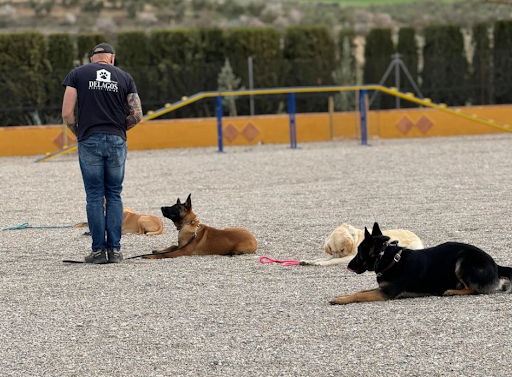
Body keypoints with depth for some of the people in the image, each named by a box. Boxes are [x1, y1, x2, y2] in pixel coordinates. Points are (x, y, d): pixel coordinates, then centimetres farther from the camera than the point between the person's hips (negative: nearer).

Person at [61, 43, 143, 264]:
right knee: (114, 195, 9)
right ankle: (114, 250, 5)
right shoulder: (124, 77, 10)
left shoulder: (77, 74, 5)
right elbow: (137, 115, 4)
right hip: (116, 140, 1)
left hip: (89, 140, -1)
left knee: (94, 196, 2)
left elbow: (67, 113, -2)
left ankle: (99, 250, 1)